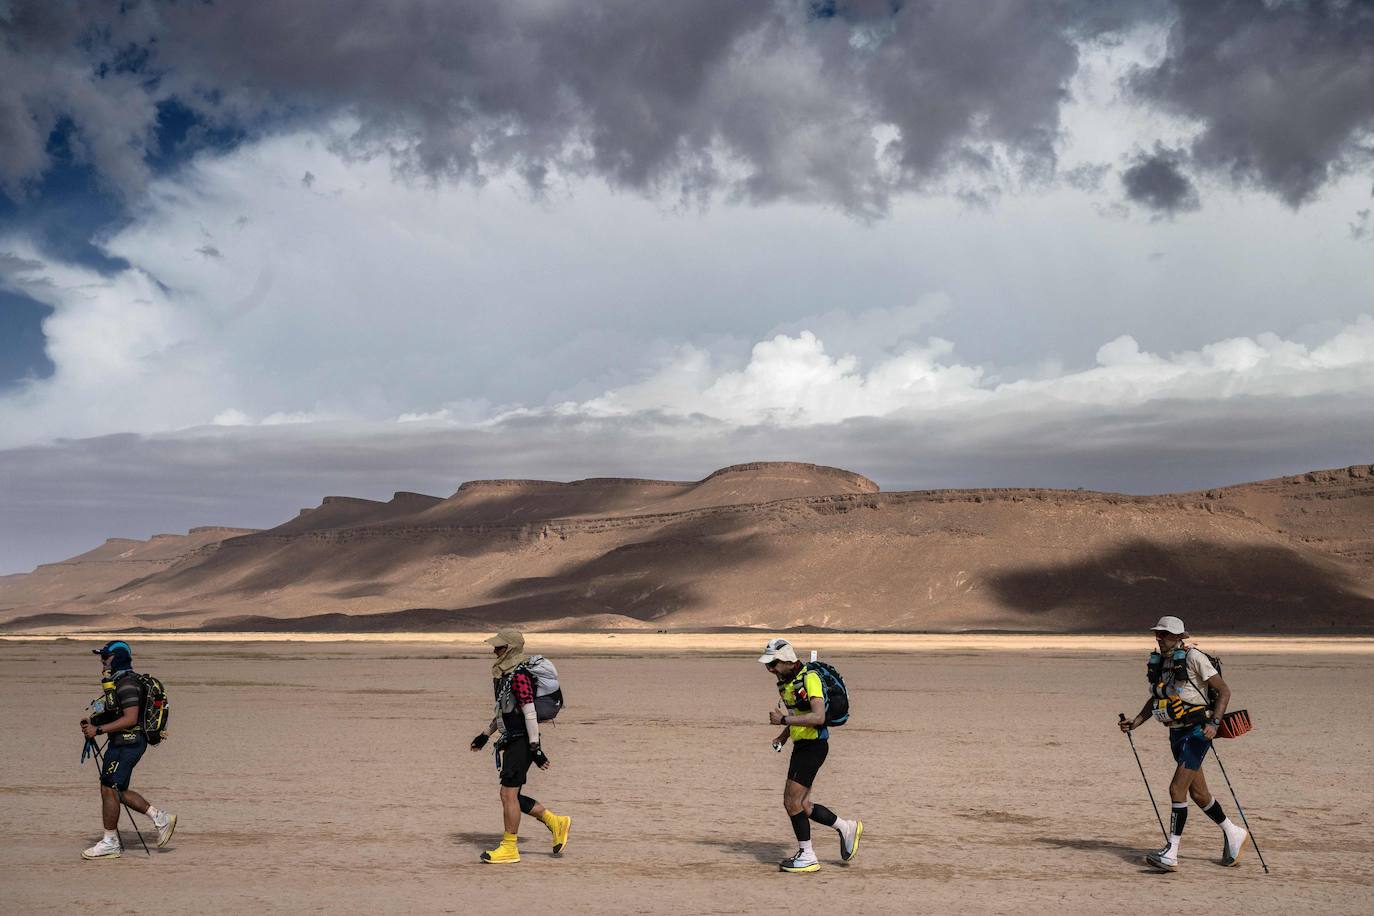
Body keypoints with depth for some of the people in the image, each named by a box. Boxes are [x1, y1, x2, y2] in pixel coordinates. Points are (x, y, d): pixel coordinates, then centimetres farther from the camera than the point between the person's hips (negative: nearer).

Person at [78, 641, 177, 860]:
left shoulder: (127, 683, -17)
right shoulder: (116, 681, 16)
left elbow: (130, 719, -23)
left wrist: (98, 730, -20)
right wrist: (93, 723, 8)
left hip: (128, 743, -10)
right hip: (120, 742, 10)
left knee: (109, 789, -6)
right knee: (117, 790, 12)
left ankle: (110, 843, 3)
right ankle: (161, 818, 17)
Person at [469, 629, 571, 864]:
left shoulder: (519, 676, -17)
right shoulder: (505, 674, 15)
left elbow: (530, 713, -22)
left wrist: (535, 747, -24)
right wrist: (485, 735, 27)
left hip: (521, 742, -10)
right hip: (512, 741, 10)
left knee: (508, 793, -6)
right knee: (512, 795, 11)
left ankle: (509, 848, 3)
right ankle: (556, 823, 20)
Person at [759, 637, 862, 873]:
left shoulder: (809, 679, -18)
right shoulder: (786, 682, 11)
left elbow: (818, 717, -28)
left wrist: (783, 720, -26)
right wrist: (783, 737, 11)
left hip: (813, 746, -9)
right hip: (801, 746, 9)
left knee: (792, 802, -6)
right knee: (800, 805, 11)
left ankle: (807, 857, 6)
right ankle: (847, 828, 24)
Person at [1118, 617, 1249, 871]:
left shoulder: (1194, 657, -13)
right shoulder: (1159, 661, 9)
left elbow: (1224, 691, -13)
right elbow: (1155, 700, 21)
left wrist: (1214, 723, -23)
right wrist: (1135, 723, 8)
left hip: (1197, 732, -8)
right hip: (1177, 734, 8)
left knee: (1177, 789, -15)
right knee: (1198, 794, 16)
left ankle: (1171, 854, -13)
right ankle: (1233, 834, 37)